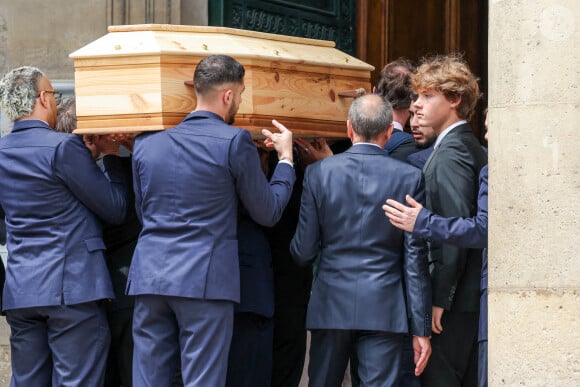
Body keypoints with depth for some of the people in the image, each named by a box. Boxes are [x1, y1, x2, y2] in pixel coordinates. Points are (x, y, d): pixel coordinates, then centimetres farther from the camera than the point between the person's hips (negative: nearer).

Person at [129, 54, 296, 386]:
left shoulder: (146, 142, 9)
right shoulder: (235, 142, -6)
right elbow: (268, 214, 2)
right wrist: (286, 157, 15)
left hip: (149, 276, 5)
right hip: (206, 280, -4)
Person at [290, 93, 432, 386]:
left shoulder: (318, 173, -2)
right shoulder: (409, 177, -4)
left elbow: (303, 251, -1)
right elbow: (415, 259, -3)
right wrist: (421, 328, 1)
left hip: (330, 306, 1)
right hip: (383, 308, -1)